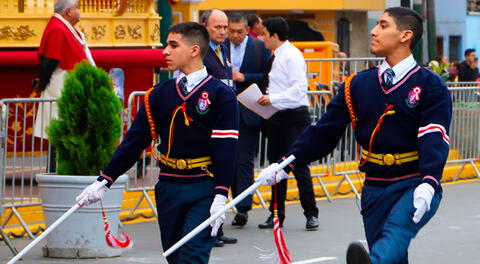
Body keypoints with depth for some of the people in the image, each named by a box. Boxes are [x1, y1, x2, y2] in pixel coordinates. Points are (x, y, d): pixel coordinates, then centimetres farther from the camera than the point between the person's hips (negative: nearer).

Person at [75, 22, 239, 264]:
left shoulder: (220, 95, -6)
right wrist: (103, 182, 5)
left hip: (204, 189, -5)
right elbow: (134, 141, 10)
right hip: (168, 187, 5)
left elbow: (226, 148, -11)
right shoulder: (159, 95, 8)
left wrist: (220, 196, -20)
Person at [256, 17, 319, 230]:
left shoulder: (292, 55, -12)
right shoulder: (275, 57, 16)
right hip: (276, 117, 9)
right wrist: (266, 99, 3)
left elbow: (300, 87, -20)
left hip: (294, 117, -9)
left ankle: (311, 214, -2)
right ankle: (276, 214, 17)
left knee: (299, 165, -8)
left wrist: (273, 99, -21)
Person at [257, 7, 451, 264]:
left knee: (396, 231, -33)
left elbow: (434, 139, -15)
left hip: (414, 185, -5)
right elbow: (324, 131, 12)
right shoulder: (358, 85, 11)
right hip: (375, 189, 5)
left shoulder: (430, 85, -3)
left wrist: (428, 184, -31)